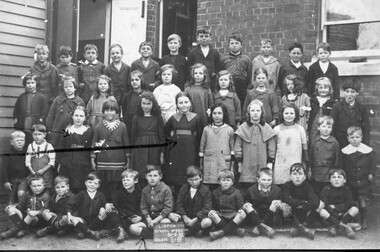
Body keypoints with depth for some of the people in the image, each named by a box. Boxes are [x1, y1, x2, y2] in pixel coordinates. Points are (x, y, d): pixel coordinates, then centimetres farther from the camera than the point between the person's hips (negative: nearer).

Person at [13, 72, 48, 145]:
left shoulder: (40, 97, 1)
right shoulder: (21, 97, 12)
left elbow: (45, 108, -1)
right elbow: (16, 108, 18)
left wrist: (41, 118, -8)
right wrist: (15, 118, 8)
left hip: (36, 126, -3)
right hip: (21, 127, 3)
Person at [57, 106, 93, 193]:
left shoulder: (89, 131, 3)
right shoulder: (67, 130, 6)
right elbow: (60, 148, 9)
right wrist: (60, 163, 5)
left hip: (83, 167, -1)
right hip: (67, 166, 1)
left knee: (81, 189, -3)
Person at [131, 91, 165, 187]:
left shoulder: (157, 118, 2)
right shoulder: (136, 118, 5)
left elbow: (162, 136, 3)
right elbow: (133, 136, 9)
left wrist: (162, 153, -2)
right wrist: (132, 153, 6)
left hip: (154, 150, 0)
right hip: (140, 150, 1)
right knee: (141, 177, -3)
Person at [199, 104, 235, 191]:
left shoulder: (229, 130, 6)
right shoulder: (207, 129, 8)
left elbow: (232, 148, 8)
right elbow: (202, 147, 11)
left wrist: (232, 164, 3)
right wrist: (201, 164, 7)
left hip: (225, 164, 0)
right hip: (209, 166, 1)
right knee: (210, 188, -2)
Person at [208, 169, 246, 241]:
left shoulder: (236, 192, 5)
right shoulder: (215, 193, 8)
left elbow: (240, 206, 6)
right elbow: (213, 207, 12)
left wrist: (241, 210, -18)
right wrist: (212, 211, -12)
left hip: (233, 215, 0)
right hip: (220, 215, 1)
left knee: (242, 215, -30)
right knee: (211, 213, -30)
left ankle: (221, 232, -36)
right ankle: (235, 230, -30)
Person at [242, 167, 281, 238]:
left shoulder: (277, 190, -2)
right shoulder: (251, 190, -1)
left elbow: (280, 200, 4)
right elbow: (246, 201, 9)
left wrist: (279, 203, -21)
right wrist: (246, 204, -14)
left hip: (269, 216, 0)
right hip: (255, 216, 1)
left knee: (275, 204, -26)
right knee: (247, 207, -25)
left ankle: (258, 227, -32)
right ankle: (265, 227, -41)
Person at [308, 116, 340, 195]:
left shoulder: (334, 142, -4)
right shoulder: (314, 141, 4)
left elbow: (337, 158, 0)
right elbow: (310, 156, 10)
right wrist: (309, 169, 10)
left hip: (329, 175, -3)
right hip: (316, 174, 3)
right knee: (316, 192, 10)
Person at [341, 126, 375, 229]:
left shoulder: (368, 151, -3)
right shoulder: (345, 152, -3)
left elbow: (372, 163, 6)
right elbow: (342, 166, 3)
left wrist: (371, 173, -3)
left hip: (363, 181, -1)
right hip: (350, 182, 1)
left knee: (362, 200, 0)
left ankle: (364, 220, 15)